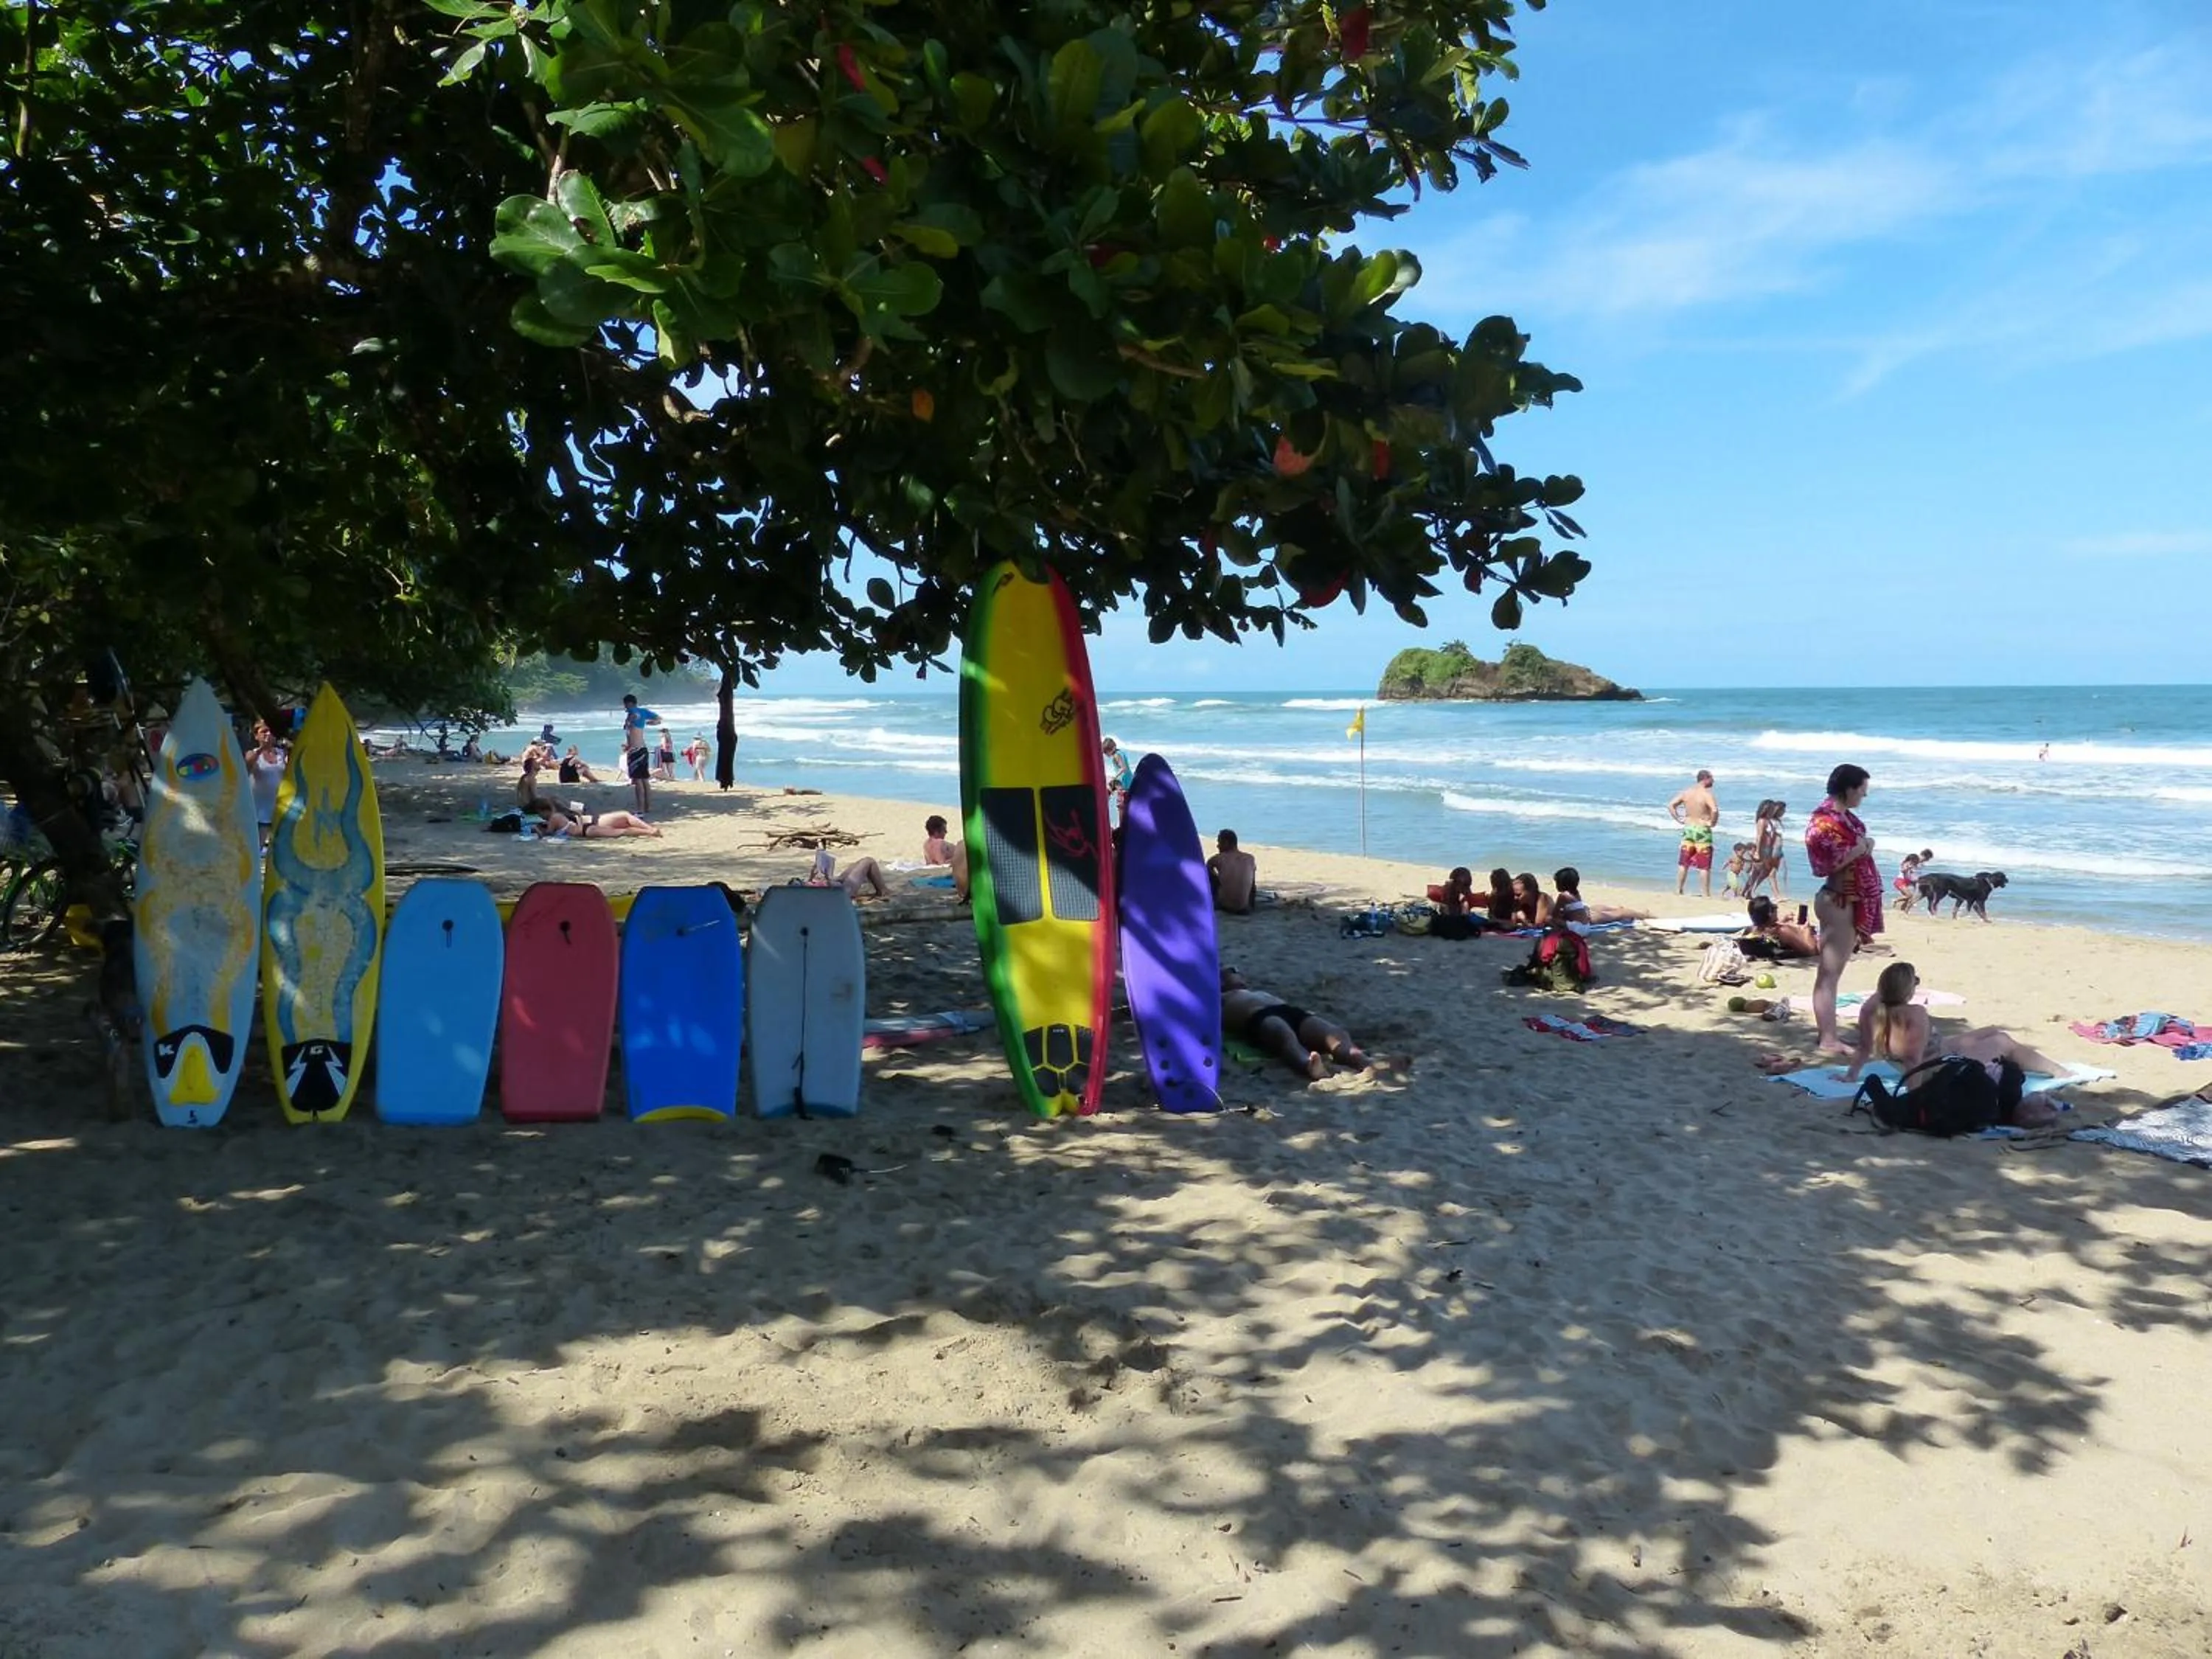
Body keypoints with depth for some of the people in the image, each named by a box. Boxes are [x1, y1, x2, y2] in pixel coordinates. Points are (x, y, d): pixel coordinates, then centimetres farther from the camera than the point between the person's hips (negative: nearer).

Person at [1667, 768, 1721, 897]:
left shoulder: (1686, 792, 5)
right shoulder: (1706, 794, -15)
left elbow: (1671, 805, 7)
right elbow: (1715, 810, -30)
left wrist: (1678, 819, 7)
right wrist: (1713, 822, -14)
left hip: (1688, 829, 6)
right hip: (1703, 831, -6)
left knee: (1683, 863, 13)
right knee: (1705, 866, 2)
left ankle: (1678, 890, 16)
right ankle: (1706, 894, 5)